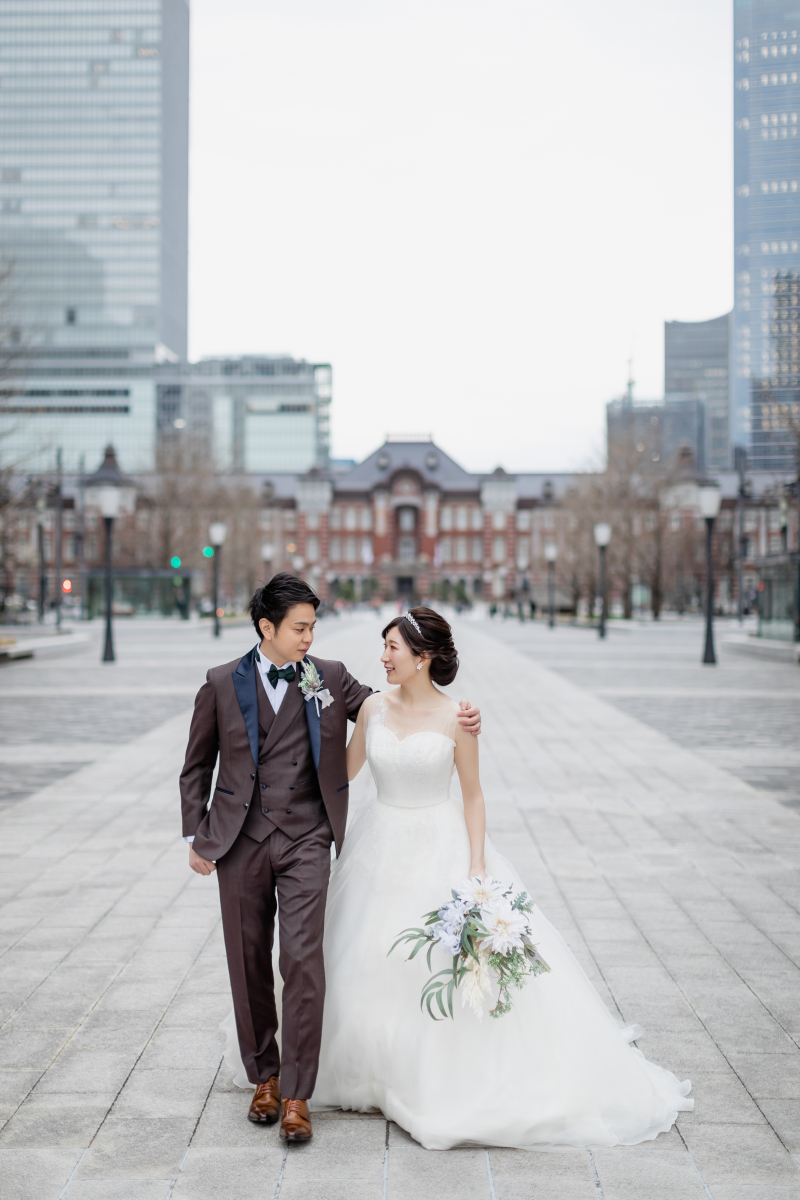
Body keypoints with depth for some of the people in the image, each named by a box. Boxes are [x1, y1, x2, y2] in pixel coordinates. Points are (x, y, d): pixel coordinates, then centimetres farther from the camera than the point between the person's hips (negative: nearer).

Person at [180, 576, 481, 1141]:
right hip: (241, 841, 1)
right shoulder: (222, 683, 2)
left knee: (303, 961, -9)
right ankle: (265, 1076, 28)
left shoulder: (331, 678, 2)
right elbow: (197, 767, 10)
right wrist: (197, 836, 6)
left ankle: (296, 1094, 0)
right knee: (249, 963, 9)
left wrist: (456, 718, -7)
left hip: (306, 840, -1)